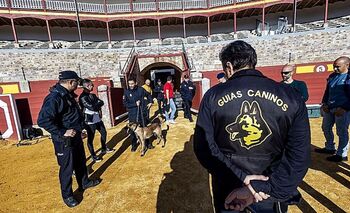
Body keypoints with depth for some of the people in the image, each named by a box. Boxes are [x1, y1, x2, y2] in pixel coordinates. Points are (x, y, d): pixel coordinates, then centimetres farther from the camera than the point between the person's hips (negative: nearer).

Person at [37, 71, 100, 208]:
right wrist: (62, 133, -26)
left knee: (81, 162, 23)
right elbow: (43, 120, -31)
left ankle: (84, 182, 44)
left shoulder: (67, 95, 6)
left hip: (76, 137, 9)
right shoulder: (54, 98, -24)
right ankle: (67, 195, 30)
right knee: (67, 168, 9)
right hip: (64, 141, -9)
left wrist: (79, 129, 16)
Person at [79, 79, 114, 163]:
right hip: (90, 121, -9)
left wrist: (96, 105, -16)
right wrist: (98, 105, -7)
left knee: (104, 133, 20)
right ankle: (93, 156, 19)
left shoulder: (92, 95, 11)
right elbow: (91, 107, -24)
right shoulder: (82, 97, -16)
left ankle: (104, 149, 40)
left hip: (98, 119, 9)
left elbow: (101, 102, 2)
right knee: (90, 138, 4)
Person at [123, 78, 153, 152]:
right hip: (132, 115, 0)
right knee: (133, 130, 8)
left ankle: (148, 143, 30)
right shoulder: (126, 92, -4)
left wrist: (150, 102, 0)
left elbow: (148, 95, 13)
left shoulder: (140, 90, -3)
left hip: (142, 113, 1)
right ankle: (134, 145, 28)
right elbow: (125, 103, -8)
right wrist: (135, 104, -16)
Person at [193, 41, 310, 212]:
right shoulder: (291, 97, -11)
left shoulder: (213, 96, -16)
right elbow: (299, 157, -14)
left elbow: (203, 148, -18)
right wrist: (265, 188, -15)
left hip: (227, 189, 0)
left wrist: (238, 178, -15)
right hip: (271, 191, 1)